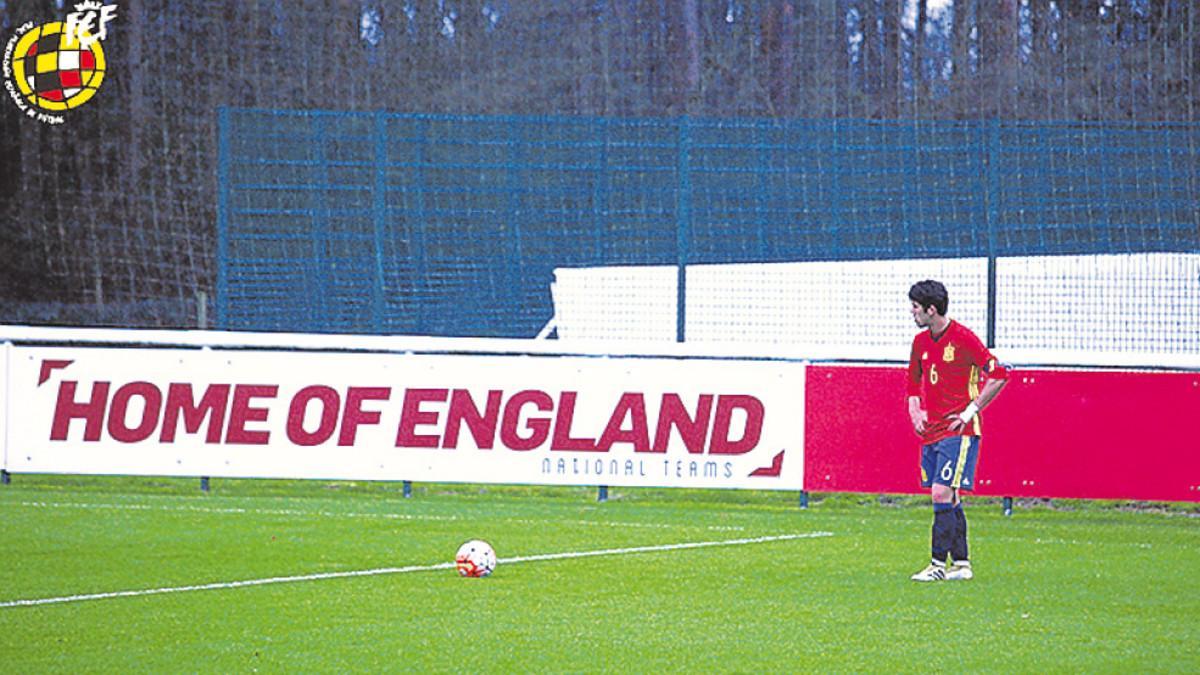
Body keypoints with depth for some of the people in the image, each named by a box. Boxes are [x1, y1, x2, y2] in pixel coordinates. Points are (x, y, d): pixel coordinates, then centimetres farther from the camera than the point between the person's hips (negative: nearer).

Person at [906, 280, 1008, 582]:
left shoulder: (963, 338, -12)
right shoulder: (921, 342, 11)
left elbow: (999, 375, -12)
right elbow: (913, 383, 26)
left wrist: (969, 411, -12)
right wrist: (915, 411, 7)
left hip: (959, 430, -8)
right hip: (931, 431, 8)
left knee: (942, 494, -14)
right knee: (949, 499, 10)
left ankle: (939, 564, -13)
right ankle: (961, 564, 15)